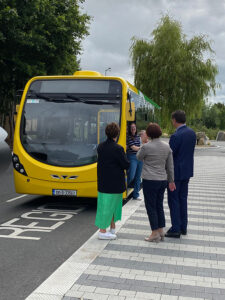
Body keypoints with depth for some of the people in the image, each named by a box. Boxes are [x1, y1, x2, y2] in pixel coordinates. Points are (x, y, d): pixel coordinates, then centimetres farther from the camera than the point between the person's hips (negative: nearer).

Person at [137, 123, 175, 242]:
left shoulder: (146, 146, -15)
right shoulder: (167, 147, 2)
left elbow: (139, 157, 5)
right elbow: (170, 166, 9)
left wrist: (143, 144, 12)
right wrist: (171, 181, 17)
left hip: (150, 181, -6)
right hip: (163, 180, 6)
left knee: (151, 207, 4)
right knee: (159, 206, 16)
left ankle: (155, 234, 8)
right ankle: (161, 232, 23)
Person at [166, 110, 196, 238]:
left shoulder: (176, 136, -21)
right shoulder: (192, 133, 4)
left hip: (176, 172, -8)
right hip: (187, 170, 8)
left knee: (173, 200, 1)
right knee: (183, 198, 16)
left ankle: (176, 229, 6)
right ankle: (183, 227, 25)